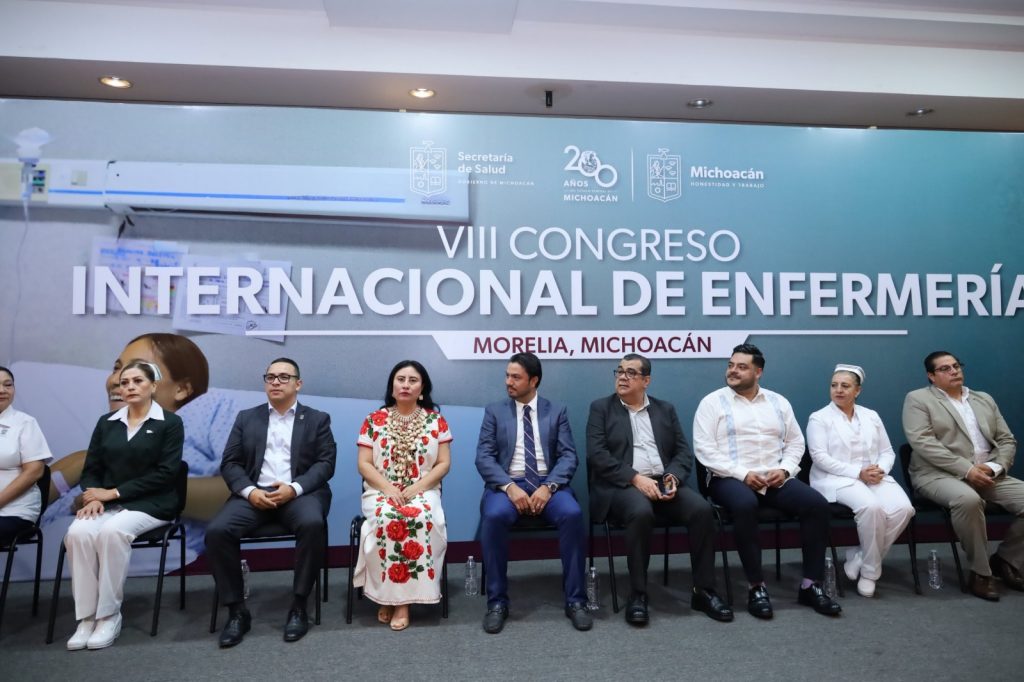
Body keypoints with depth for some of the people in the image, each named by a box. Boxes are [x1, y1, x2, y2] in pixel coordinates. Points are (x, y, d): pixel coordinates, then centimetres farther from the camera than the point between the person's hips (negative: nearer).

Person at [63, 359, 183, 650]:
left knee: (113, 531, -33)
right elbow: (91, 469, 11)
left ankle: (109, 615, -18)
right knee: (78, 533, -27)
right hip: (107, 503, 4)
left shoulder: (170, 422, -2)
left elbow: (165, 473, -9)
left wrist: (115, 492, -13)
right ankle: (86, 617, -17)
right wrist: (94, 497, -10)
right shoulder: (106, 423, 13)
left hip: (151, 504, -4)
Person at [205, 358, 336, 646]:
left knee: (312, 524, -34)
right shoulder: (246, 418, 17)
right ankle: (237, 610, -9)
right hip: (255, 493, 2)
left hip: (300, 492, -2)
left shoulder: (317, 419, 11)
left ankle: (299, 606, -18)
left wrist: (294, 488, -17)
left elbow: (326, 463, 0)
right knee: (217, 531, -25)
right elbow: (230, 463, 9)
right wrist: (249, 491, -11)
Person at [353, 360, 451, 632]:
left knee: (421, 518, -33)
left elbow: (444, 463, 1)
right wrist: (388, 488, -15)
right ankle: (385, 595, -17)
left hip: (423, 491, 0)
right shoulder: (374, 420, 5)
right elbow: (364, 464, 2)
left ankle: (402, 599, -22)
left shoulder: (436, 420, 5)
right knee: (388, 519, -33)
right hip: (381, 491, 0)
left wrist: (417, 487, -13)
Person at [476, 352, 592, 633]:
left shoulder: (557, 411, 10)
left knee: (572, 514, -30)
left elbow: (569, 456, 1)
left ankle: (575, 600, -14)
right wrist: (509, 487, -17)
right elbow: (484, 457, -1)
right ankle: (497, 602, -17)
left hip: (547, 483, 1)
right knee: (494, 516, -33)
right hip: (508, 484, 0)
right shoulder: (494, 411, 9)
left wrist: (548, 486, -17)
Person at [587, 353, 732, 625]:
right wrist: (636, 478, -17)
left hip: (663, 483, 4)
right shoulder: (601, 408, 6)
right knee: (641, 513, -35)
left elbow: (684, 452, 11)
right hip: (622, 485, -3)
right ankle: (638, 594, -18)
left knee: (702, 509, -23)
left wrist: (673, 477, -10)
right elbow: (596, 454, -6)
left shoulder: (665, 409, 17)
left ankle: (703, 590, -7)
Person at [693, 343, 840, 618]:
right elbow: (705, 449, -8)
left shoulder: (778, 402, 15)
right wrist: (742, 474, -16)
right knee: (745, 505, -36)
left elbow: (795, 442, 16)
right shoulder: (712, 402, 0)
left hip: (776, 479, 5)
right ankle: (756, 587, -22)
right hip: (730, 478, -4)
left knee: (817, 504, -19)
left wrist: (785, 469, -4)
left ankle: (811, 585, -7)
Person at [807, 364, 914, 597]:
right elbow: (820, 457, -9)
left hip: (874, 478, 5)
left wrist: (880, 470, -9)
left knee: (903, 508, -24)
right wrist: (857, 472, -17)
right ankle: (869, 570, -10)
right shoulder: (819, 418, 1)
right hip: (836, 479, -5)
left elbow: (887, 452, 15)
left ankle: (859, 559, -8)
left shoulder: (871, 416, 17)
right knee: (871, 506, -33)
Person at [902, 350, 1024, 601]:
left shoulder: (985, 399, 19)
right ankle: (980, 571, -16)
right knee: (968, 499, -36)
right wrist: (967, 469, -18)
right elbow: (924, 443, -12)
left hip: (987, 474, 6)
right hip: (939, 474, -6)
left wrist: (995, 467, -6)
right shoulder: (918, 399, 0)